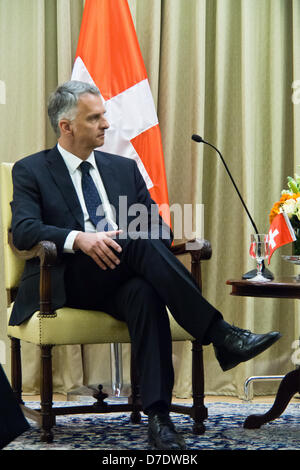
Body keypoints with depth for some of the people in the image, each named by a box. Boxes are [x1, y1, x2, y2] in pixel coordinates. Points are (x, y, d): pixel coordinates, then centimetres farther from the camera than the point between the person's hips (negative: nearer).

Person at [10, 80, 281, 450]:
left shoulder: (125, 168, 22)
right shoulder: (31, 170, 9)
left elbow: (159, 228, 16)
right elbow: (23, 230, -8)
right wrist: (79, 239, -26)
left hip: (120, 283, 3)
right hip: (69, 284, -3)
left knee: (145, 293, -36)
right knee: (141, 242, -31)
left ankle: (158, 417, -42)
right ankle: (221, 336, -35)